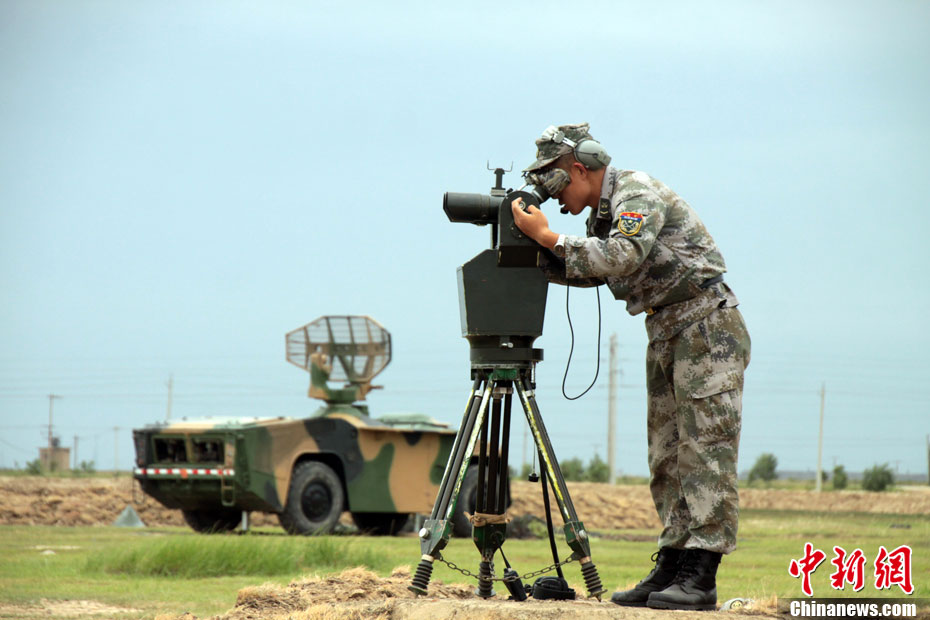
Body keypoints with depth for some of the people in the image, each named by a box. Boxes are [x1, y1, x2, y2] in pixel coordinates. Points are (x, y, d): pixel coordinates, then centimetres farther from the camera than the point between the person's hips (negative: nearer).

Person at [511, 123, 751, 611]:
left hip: (707, 327, -10)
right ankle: (671, 567, 9)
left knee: (704, 448, -12)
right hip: (665, 333, 10)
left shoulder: (638, 194, -16)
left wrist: (547, 236, -26)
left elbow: (622, 257, -30)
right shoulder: (602, 211, 14)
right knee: (667, 456, 7)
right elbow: (588, 271, 21)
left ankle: (701, 576, -17)